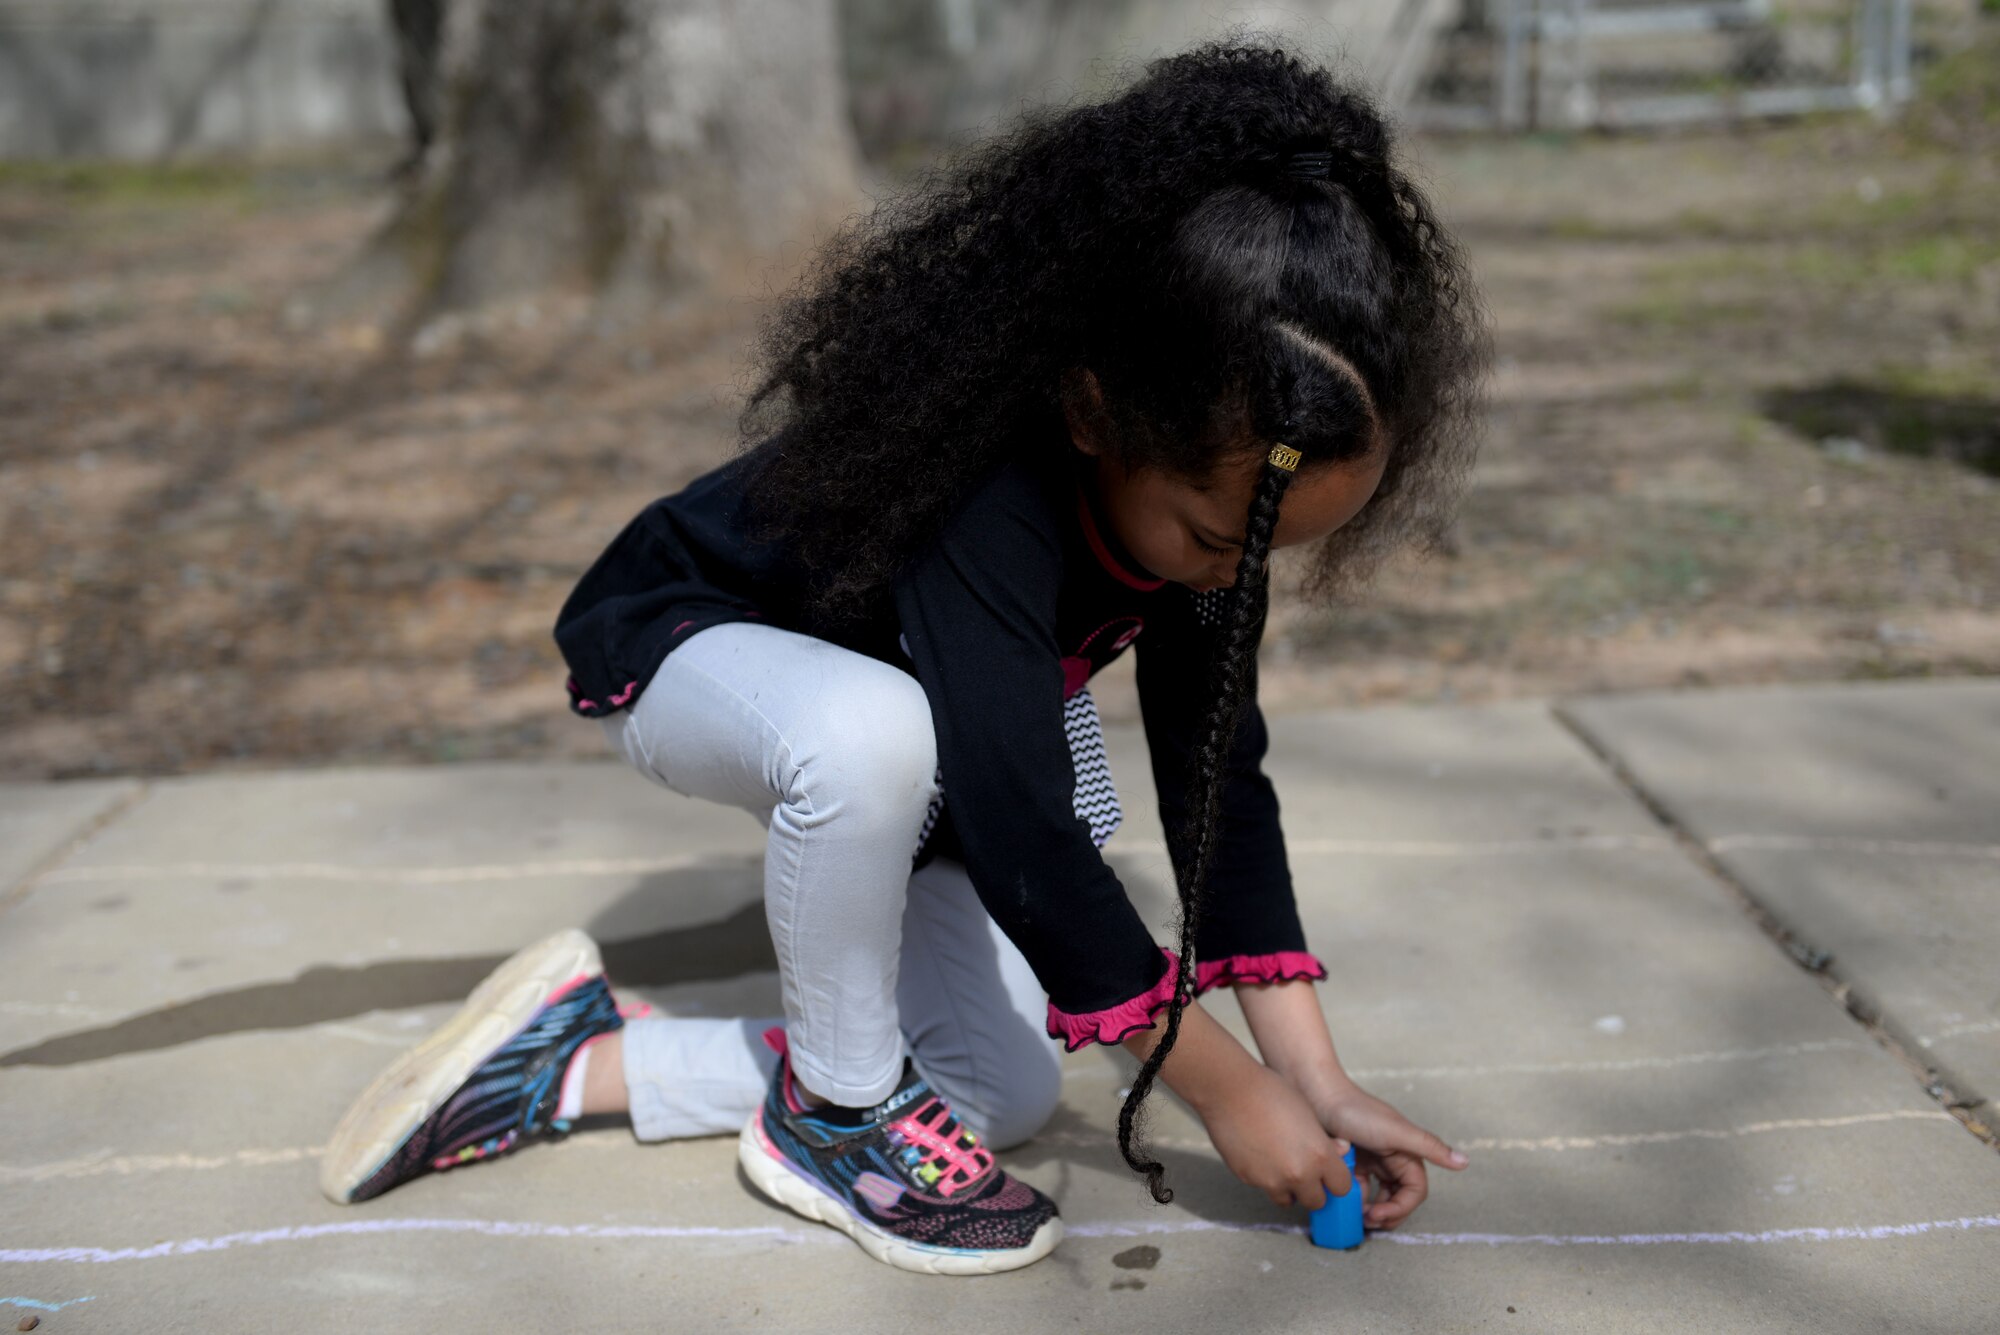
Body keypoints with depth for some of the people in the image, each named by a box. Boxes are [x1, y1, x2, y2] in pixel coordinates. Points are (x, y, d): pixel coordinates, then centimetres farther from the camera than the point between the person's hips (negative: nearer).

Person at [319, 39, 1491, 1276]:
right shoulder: (988, 497, -42)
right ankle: (834, 1106, -15)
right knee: (873, 734, -44)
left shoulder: (1211, 479, -19)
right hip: (691, 649, -7)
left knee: (1007, 1089, -1)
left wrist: (1318, 1081, -15)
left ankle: (574, 1058, 5)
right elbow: (1022, 840, -41)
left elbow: (1220, 774, -14)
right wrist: (1223, 1085, -31)